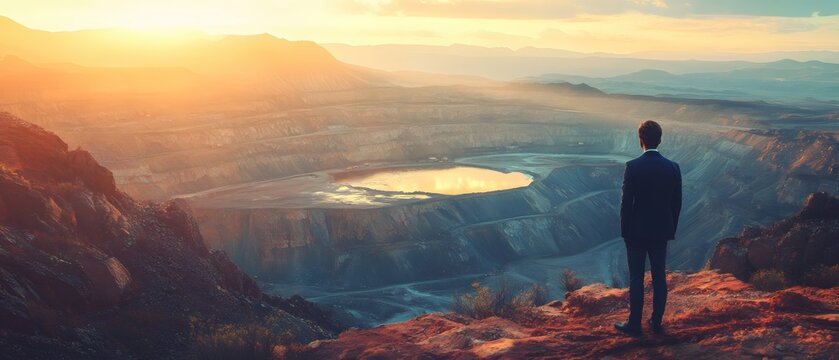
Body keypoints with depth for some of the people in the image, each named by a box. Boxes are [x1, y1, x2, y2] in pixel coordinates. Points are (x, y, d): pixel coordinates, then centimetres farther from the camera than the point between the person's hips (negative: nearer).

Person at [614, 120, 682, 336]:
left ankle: (634, 324, 11)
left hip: (637, 231, -4)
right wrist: (671, 230, 14)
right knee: (659, 277, 11)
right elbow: (676, 203, 3)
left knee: (636, 278, 4)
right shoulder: (673, 168, -3)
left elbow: (626, 202, -13)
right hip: (661, 231, 4)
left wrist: (624, 231, -1)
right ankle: (656, 323, 19)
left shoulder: (633, 167, -15)